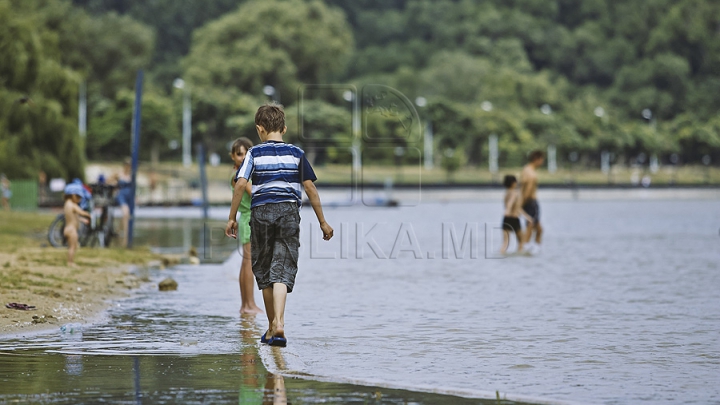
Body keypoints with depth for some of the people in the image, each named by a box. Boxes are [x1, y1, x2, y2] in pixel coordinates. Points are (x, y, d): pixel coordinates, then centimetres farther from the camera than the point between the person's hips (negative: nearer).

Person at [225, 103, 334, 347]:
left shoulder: (255, 153, 3)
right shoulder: (296, 153, 6)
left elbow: (240, 184, -7)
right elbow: (310, 187, 3)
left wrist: (232, 218, -1)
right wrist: (322, 222, 7)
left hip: (261, 211, 0)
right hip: (289, 210, 0)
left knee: (264, 271, 12)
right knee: (282, 269, -6)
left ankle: (272, 327, 18)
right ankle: (279, 322, -28)